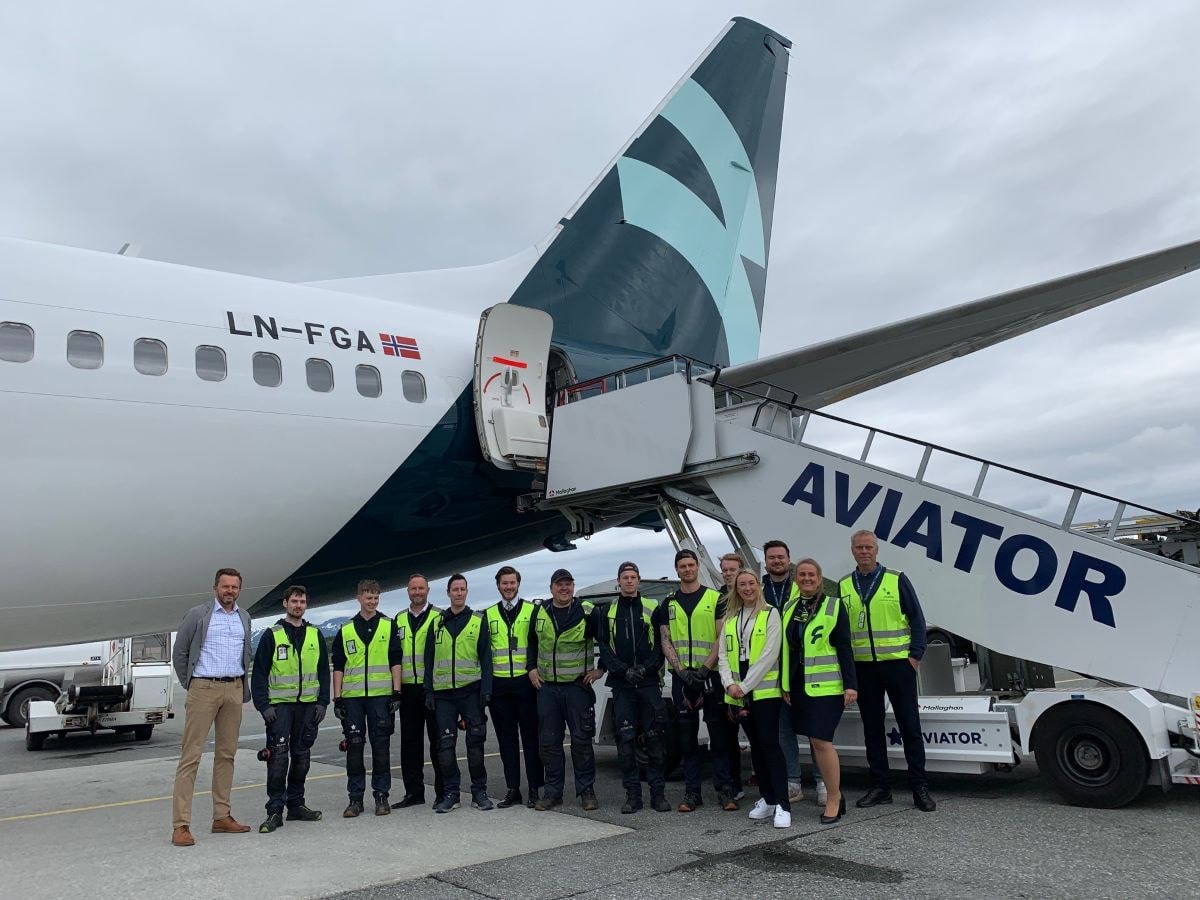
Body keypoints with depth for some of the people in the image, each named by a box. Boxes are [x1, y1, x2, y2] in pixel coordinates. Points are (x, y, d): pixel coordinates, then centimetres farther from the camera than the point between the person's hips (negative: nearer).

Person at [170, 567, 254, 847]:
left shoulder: (244, 617, 12)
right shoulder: (197, 615, -2)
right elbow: (179, 653, 2)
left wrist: (241, 684, 13)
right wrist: (190, 685, 4)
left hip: (234, 690, 5)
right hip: (204, 689, -5)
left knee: (226, 754, 9)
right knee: (191, 755, -6)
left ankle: (222, 817, 17)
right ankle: (181, 825, -4)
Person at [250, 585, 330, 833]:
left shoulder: (315, 635, 10)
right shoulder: (271, 635, 0)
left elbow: (323, 671, 11)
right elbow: (259, 673, -2)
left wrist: (322, 702, 2)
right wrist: (263, 705, -10)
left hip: (308, 705, 4)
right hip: (279, 704, -4)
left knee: (301, 756, 9)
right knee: (278, 756, -9)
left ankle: (296, 805, 20)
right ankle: (275, 810, -2)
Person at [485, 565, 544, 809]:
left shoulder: (532, 611, 4)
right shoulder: (489, 615, 11)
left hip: (525, 681, -2)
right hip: (499, 684, 3)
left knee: (531, 736, 1)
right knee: (506, 739, 7)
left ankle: (535, 789, 9)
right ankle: (512, 789, 15)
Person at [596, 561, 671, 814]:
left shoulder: (652, 608, 7)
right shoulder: (607, 612, 9)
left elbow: (661, 644, 3)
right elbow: (604, 647, 4)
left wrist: (646, 667, -12)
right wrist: (623, 670, -10)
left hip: (649, 682, -1)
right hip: (621, 684, 1)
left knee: (656, 738, -1)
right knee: (625, 739, 0)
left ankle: (657, 793, 8)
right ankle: (632, 794, 9)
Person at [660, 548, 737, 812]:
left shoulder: (715, 598, 2)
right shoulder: (669, 604, 10)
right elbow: (666, 642, 6)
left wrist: (704, 668, -13)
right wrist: (683, 672, -8)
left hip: (711, 674, -2)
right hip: (681, 678, 2)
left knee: (719, 734, 0)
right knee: (688, 736, 7)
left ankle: (724, 790, 8)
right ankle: (692, 792, 13)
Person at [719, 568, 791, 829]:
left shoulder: (770, 614, -4)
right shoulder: (729, 618, 12)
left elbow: (769, 655, -11)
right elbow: (723, 655, 9)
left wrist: (745, 686, -14)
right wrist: (729, 684, -8)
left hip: (764, 690, -5)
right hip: (739, 694, 5)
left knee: (770, 743, -10)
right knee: (755, 745, 11)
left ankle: (782, 805, -9)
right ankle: (767, 799, 20)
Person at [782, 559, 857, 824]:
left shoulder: (834, 606, -3)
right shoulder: (789, 609, 12)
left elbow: (844, 648, -7)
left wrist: (850, 684, -12)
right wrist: (786, 685, 13)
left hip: (826, 685, -6)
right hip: (800, 686, 6)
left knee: (821, 740, -11)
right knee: (816, 741, 10)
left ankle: (833, 798, 3)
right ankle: (835, 796, 22)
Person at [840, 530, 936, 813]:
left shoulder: (897, 580, 0)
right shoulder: (843, 586, 8)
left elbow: (916, 619, 0)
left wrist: (915, 655, -6)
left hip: (897, 663, -3)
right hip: (862, 666, 3)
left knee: (910, 726, 1)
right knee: (872, 728, 9)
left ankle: (920, 788, 10)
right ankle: (880, 786, 18)